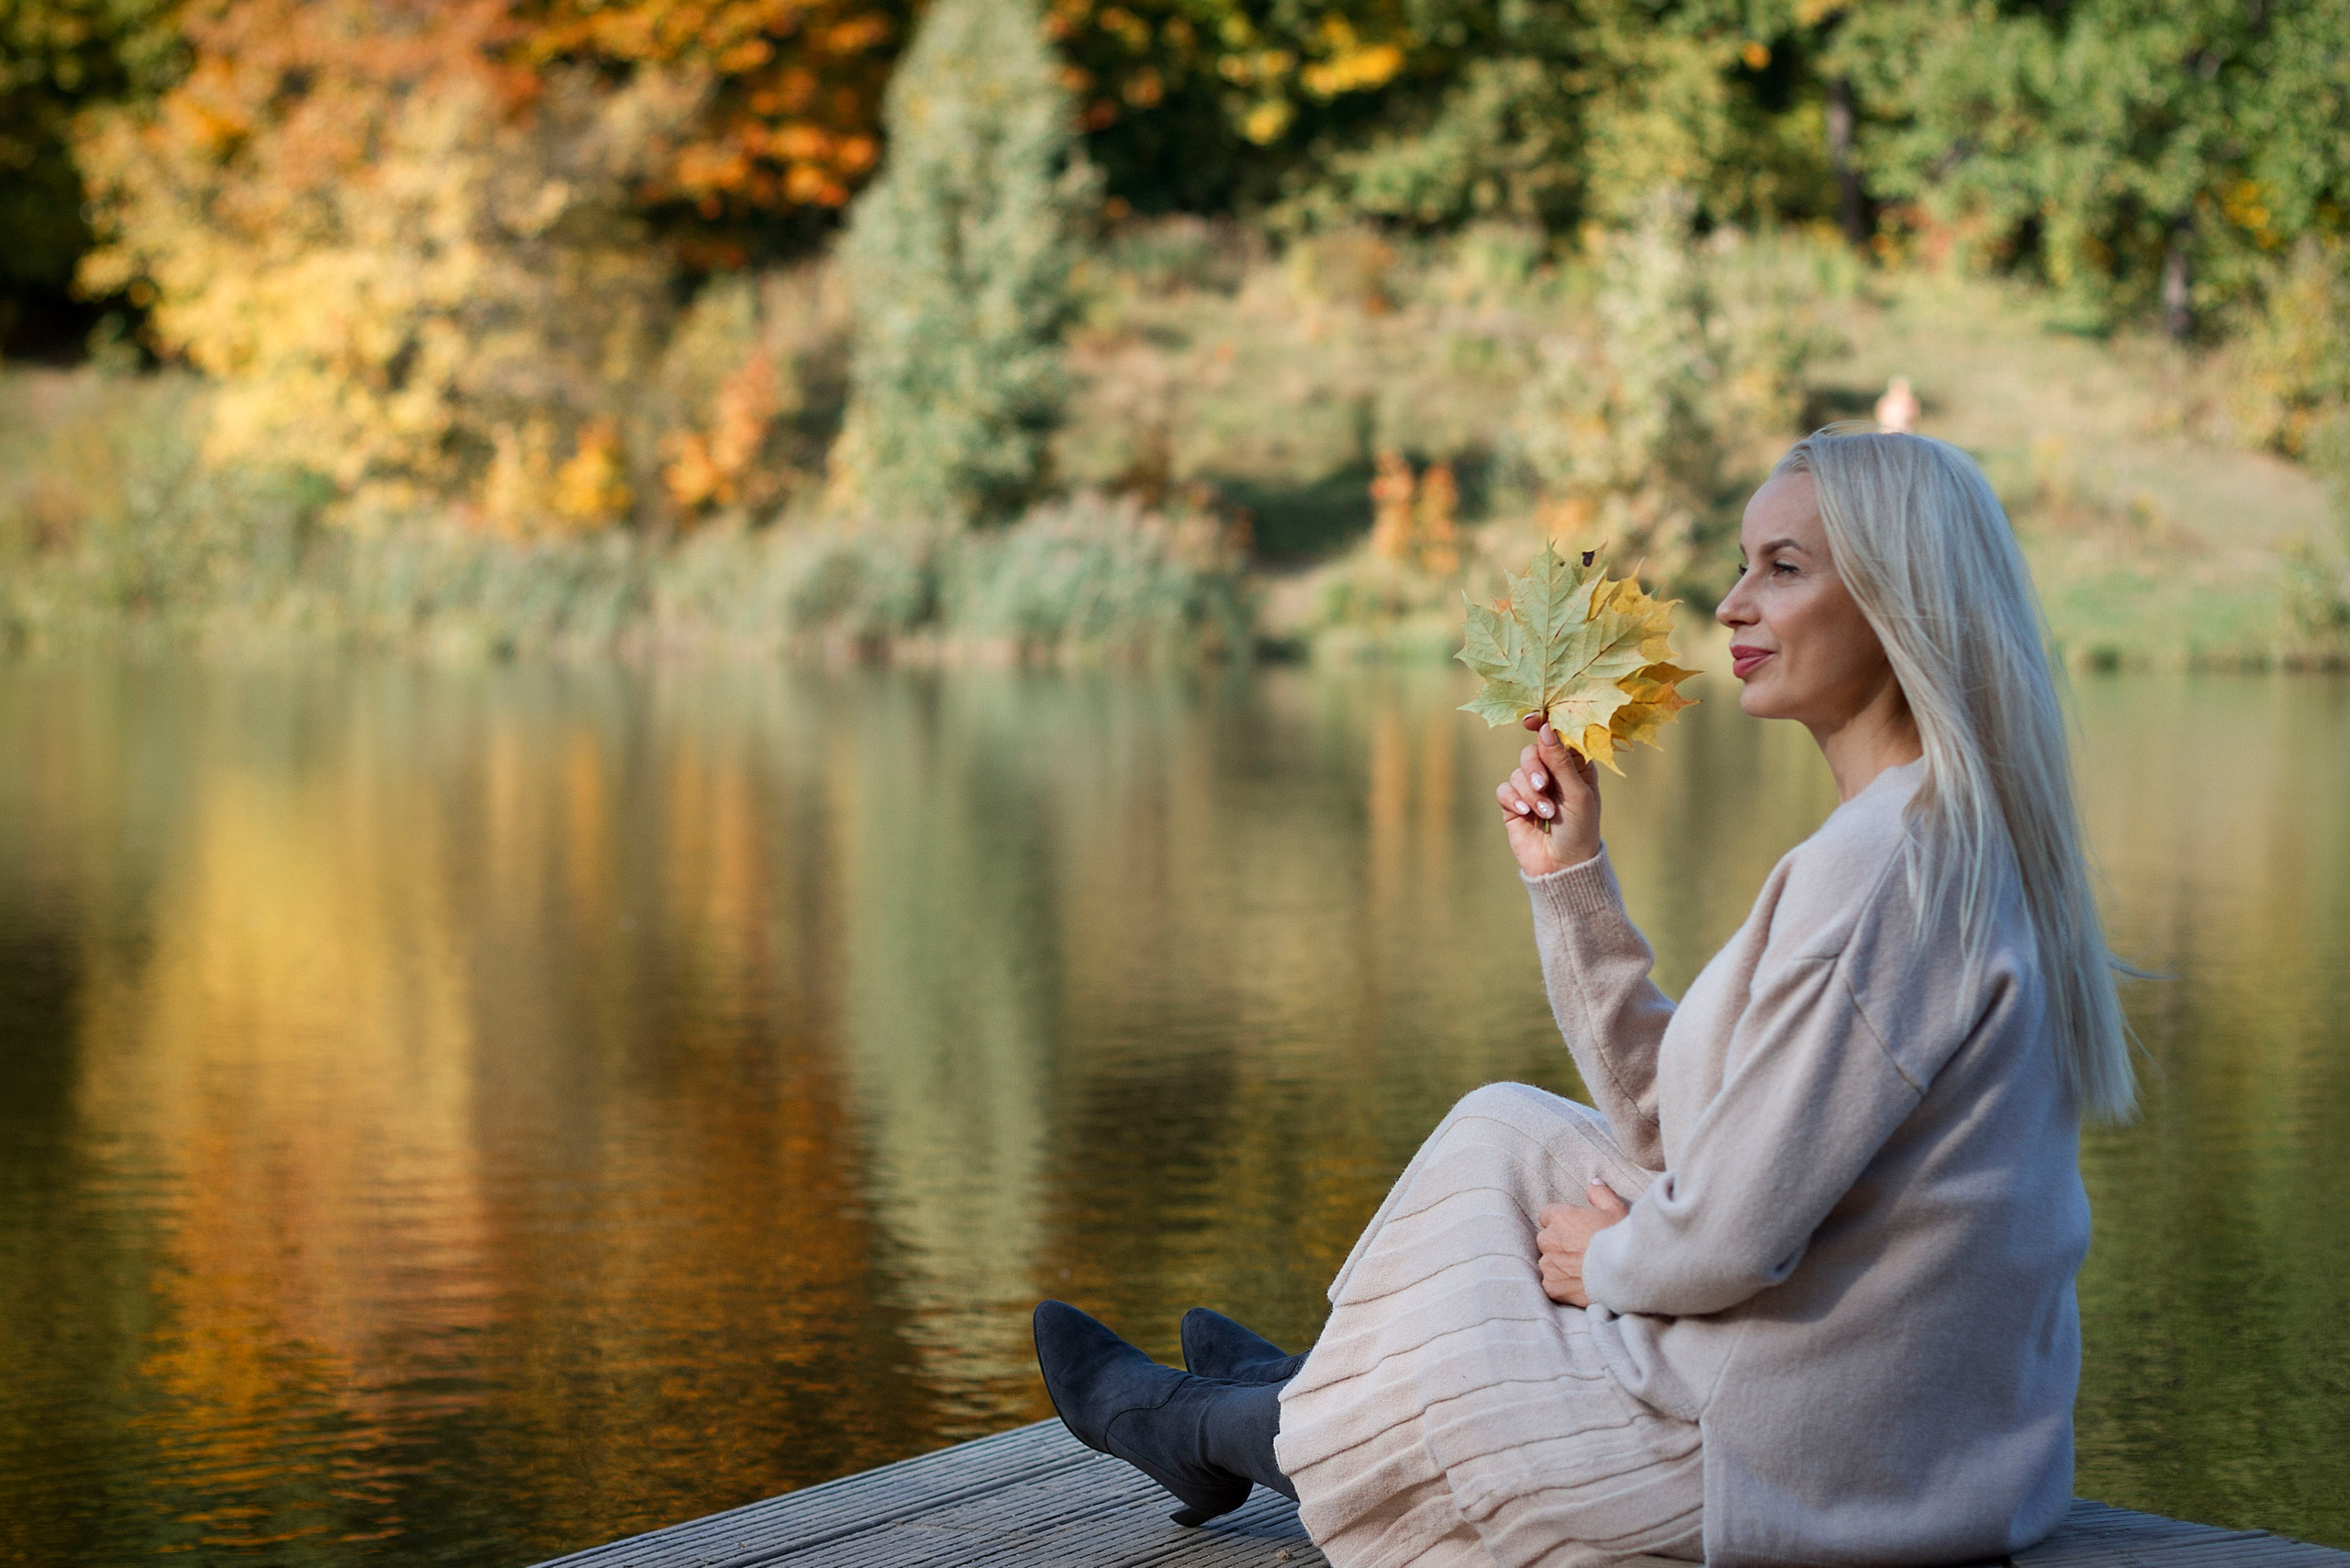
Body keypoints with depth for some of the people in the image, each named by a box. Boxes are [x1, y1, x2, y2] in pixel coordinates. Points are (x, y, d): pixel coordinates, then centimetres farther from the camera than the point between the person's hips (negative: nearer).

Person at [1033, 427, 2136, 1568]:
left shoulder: (1879, 864, -25)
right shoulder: (1956, 836, 7)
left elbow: (1727, 1240, -24)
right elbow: (1676, 1127, 10)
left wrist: (1608, 1261, -2)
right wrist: (1569, 873, 3)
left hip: (1799, 1461, -9)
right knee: (1504, 1138, 20)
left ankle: (1205, 1429, 44)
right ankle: (1311, 1389, 41)